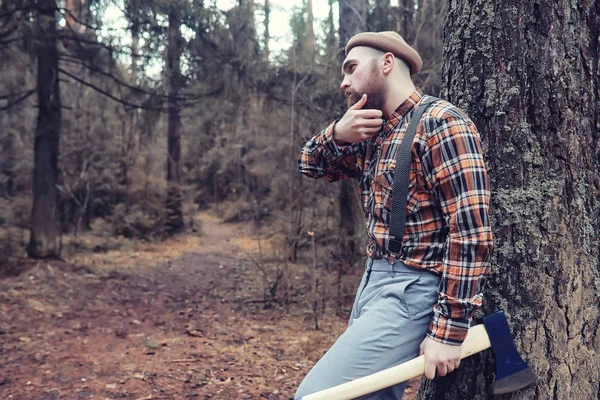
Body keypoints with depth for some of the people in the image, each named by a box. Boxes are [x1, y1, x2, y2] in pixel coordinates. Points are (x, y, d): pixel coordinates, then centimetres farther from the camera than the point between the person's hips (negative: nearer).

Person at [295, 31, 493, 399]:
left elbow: (471, 232, -19)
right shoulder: (375, 132, 11)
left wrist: (449, 330, -20)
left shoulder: (440, 123, -15)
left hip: (410, 293, -8)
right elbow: (311, 165, 19)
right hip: (374, 282, 9)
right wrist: (337, 134, -3)